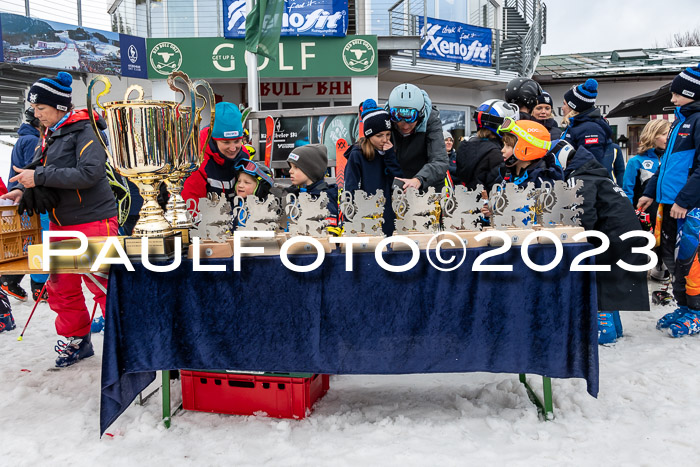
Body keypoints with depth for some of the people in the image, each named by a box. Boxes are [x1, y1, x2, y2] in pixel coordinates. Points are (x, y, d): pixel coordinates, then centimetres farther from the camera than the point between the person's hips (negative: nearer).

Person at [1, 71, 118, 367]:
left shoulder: (84, 131, -12)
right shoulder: (49, 136, 13)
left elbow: (89, 173, -25)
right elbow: (46, 177, 19)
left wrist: (40, 176, -22)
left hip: (93, 220, -9)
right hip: (61, 223, 9)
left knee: (101, 283, -4)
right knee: (61, 286, 14)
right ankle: (77, 340, 30)